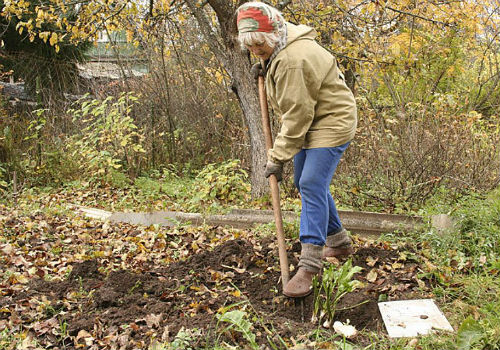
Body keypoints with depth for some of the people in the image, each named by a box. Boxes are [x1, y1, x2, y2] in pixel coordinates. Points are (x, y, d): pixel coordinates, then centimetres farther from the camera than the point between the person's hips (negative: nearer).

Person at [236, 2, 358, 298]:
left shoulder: (294, 60, -29)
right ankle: (339, 242, 31)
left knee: (312, 185, -19)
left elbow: (297, 115, -27)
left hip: (331, 123, -11)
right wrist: (267, 73, 4)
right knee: (305, 183, 15)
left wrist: (279, 157, -22)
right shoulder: (280, 48, 5)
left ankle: (309, 266, -17)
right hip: (311, 123, 11)